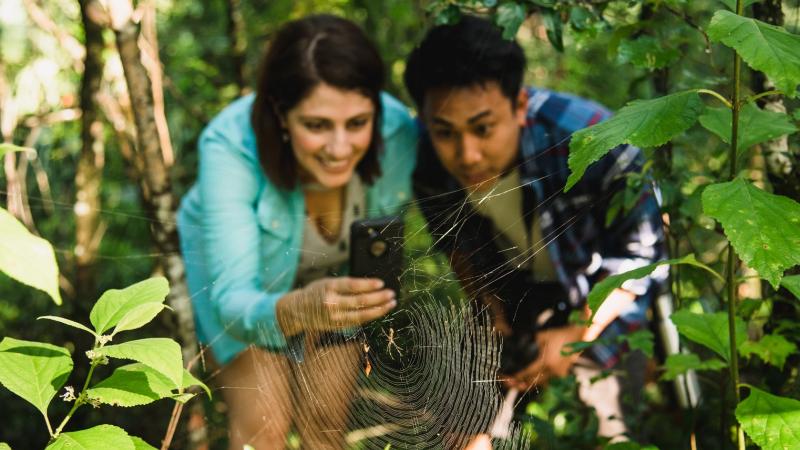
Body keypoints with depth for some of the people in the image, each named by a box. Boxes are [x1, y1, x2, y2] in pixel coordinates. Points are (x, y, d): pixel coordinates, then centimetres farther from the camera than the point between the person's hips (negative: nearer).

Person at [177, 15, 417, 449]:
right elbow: (233, 299, -45)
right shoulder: (231, 144, -38)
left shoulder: (398, 134, -33)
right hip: (247, 270, -2)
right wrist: (296, 311, -63)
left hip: (343, 274, 2)